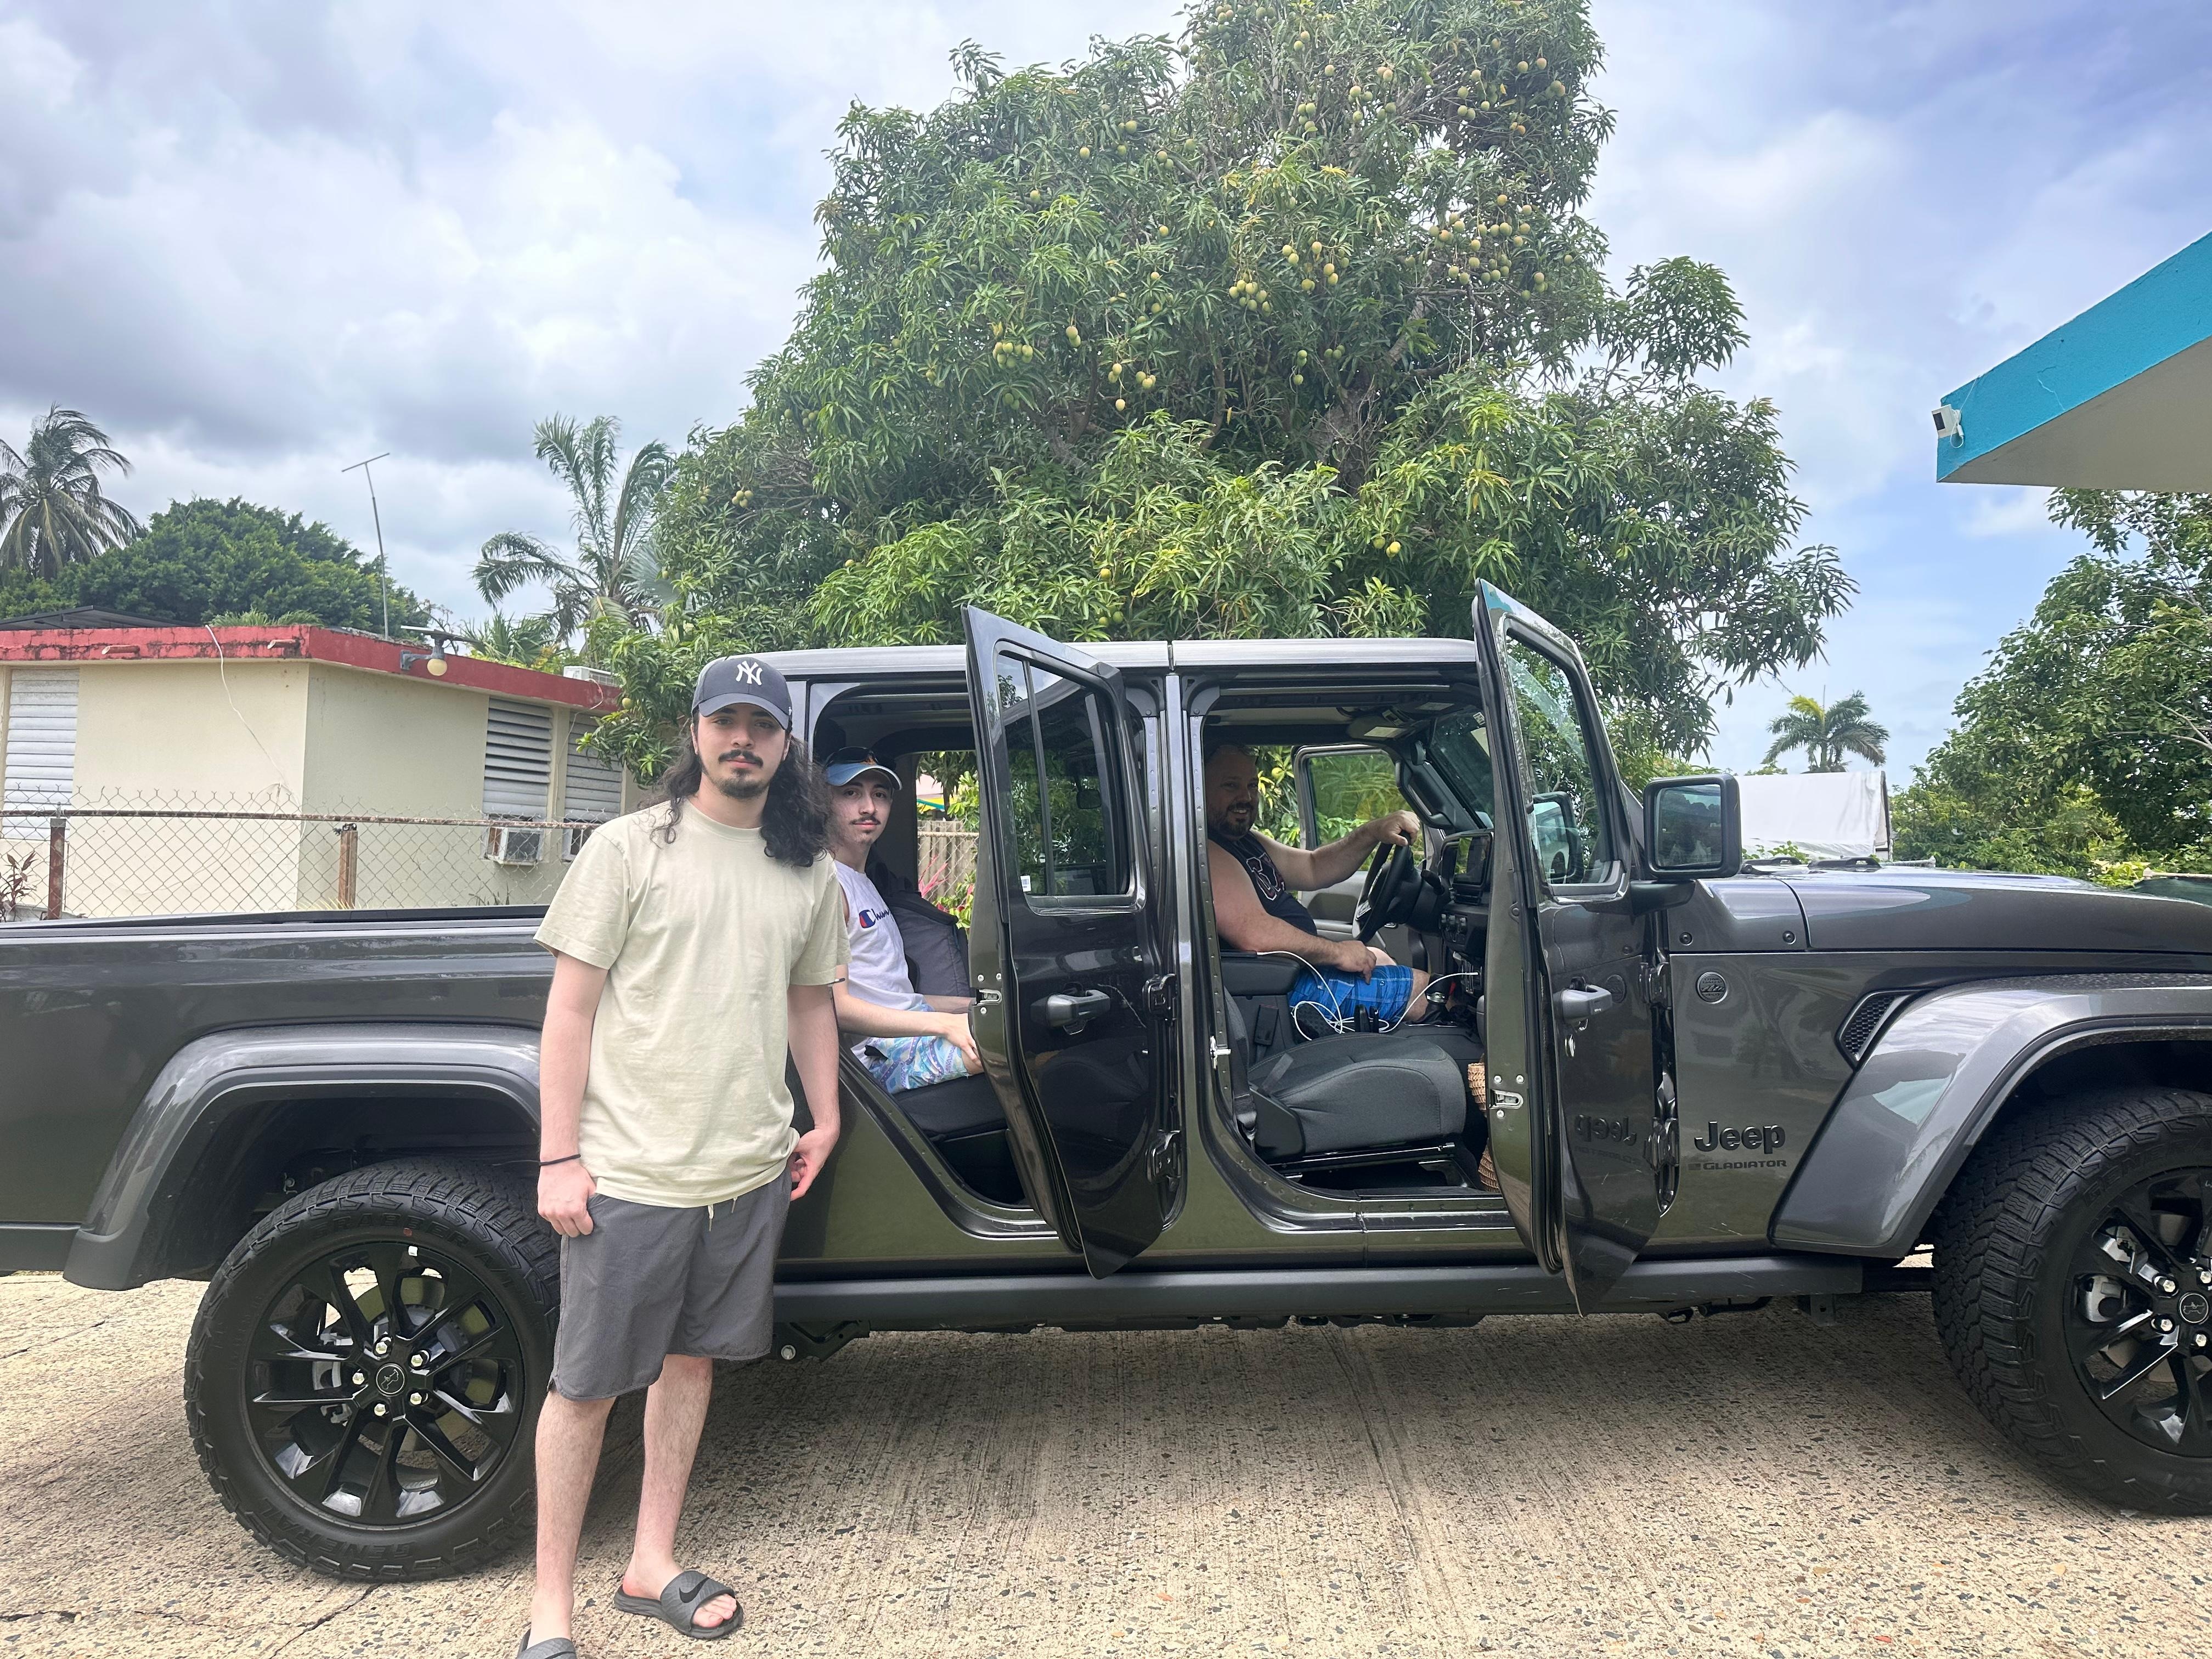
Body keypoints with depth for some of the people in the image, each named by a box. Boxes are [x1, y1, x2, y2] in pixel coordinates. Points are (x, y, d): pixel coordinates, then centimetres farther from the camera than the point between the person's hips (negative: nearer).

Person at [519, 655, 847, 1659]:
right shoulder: (630, 847, -6)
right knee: (586, 1385, 6)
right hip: (629, 1171, -4)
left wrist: (825, 1120, 12)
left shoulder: (808, 872, 7)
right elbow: (571, 1009, -7)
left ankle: (651, 1565, 34)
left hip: (750, 1171, 5)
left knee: (692, 1358, 17)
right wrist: (558, 1158, -11)